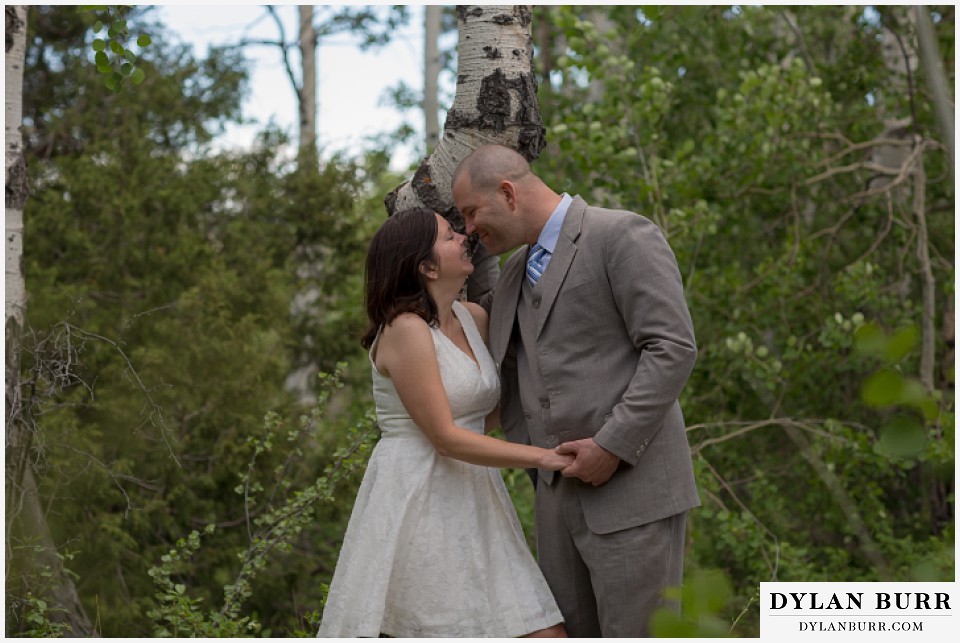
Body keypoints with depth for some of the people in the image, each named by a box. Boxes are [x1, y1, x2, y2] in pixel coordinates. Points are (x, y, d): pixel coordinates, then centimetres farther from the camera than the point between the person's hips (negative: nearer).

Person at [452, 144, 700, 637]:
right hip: (560, 491, 8)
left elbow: (673, 348, -17)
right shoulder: (517, 272, 16)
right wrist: (530, 451, 14)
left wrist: (613, 445, -19)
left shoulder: (623, 236, -9)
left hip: (633, 484, -8)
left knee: (638, 634, -8)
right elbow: (506, 365, 27)